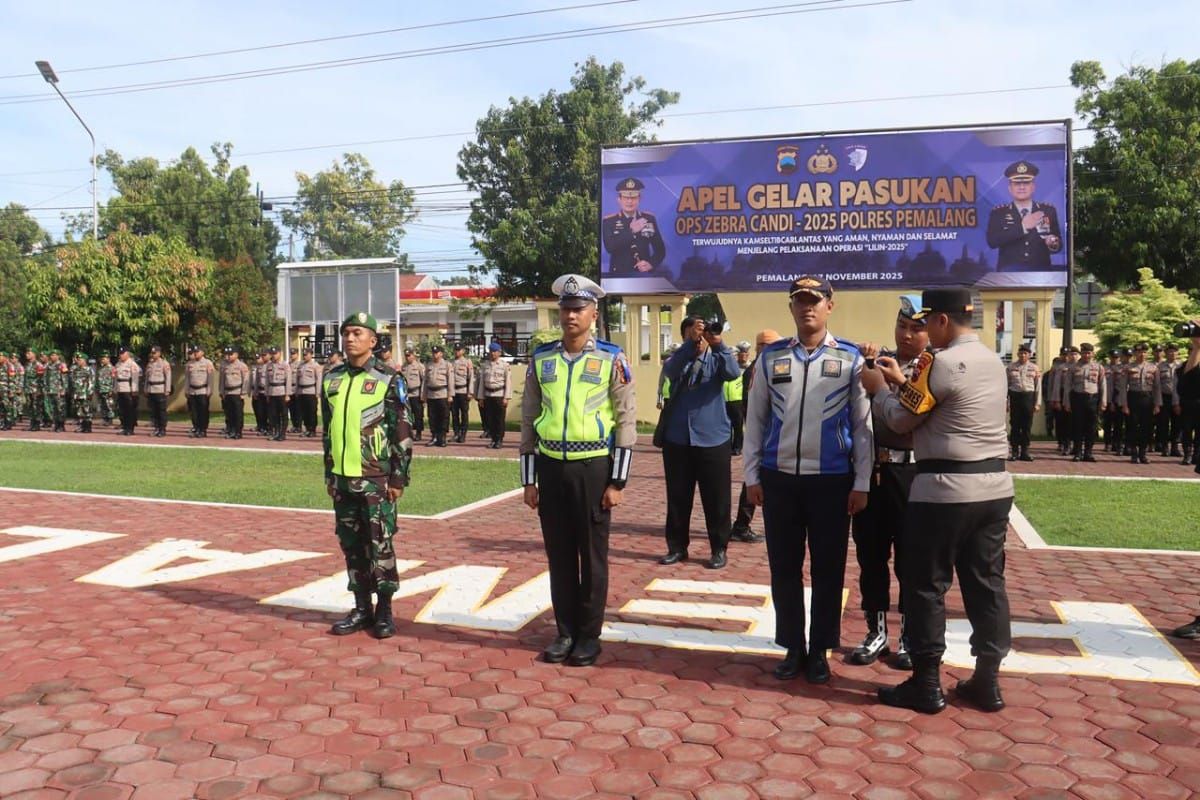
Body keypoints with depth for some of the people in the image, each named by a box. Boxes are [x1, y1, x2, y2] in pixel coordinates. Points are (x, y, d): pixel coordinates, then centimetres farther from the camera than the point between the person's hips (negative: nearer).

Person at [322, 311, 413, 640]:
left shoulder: (388, 379, -6)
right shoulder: (331, 379, 9)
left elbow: (403, 432, -7)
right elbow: (327, 429, 16)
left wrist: (399, 477, -11)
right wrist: (329, 473, 13)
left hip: (376, 478, -5)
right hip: (342, 477, 5)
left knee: (380, 545, 1)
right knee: (351, 545, 11)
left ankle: (384, 611, 13)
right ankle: (362, 608, 22)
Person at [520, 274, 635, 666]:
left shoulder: (612, 360, -4)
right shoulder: (541, 359, 5)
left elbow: (626, 422, -4)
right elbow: (528, 420, 8)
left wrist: (617, 482, -8)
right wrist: (528, 480, 5)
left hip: (593, 468, -3)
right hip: (551, 468, 3)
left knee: (592, 556, 7)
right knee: (559, 555, 11)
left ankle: (589, 635, 20)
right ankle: (565, 631, 25)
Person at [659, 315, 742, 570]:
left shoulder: (716, 360, 3)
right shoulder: (678, 360, 5)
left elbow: (733, 373, -19)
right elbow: (670, 370, -19)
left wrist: (719, 344, -32)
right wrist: (691, 343, -32)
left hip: (713, 440, -1)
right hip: (677, 441, 2)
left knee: (716, 499, 3)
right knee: (677, 498, 9)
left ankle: (719, 549, 15)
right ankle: (677, 547, 21)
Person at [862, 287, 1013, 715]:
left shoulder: (941, 362, -14)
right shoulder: (993, 360, 12)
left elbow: (901, 418, -6)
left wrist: (878, 388, 10)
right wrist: (901, 381, 22)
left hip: (945, 488, -8)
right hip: (995, 485, 8)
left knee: (926, 585, 3)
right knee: (987, 582, 12)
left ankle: (926, 684, 10)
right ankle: (987, 681, 19)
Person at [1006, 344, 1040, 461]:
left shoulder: (1034, 368, 7)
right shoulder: (1011, 367, 4)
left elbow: (1038, 387, 8)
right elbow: (1006, 385, 5)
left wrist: (1037, 403, 3)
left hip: (1029, 396, 1)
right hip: (1015, 396, -1)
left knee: (1027, 426, 5)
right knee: (1015, 425, 1)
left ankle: (1025, 452, 13)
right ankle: (1014, 452, 8)